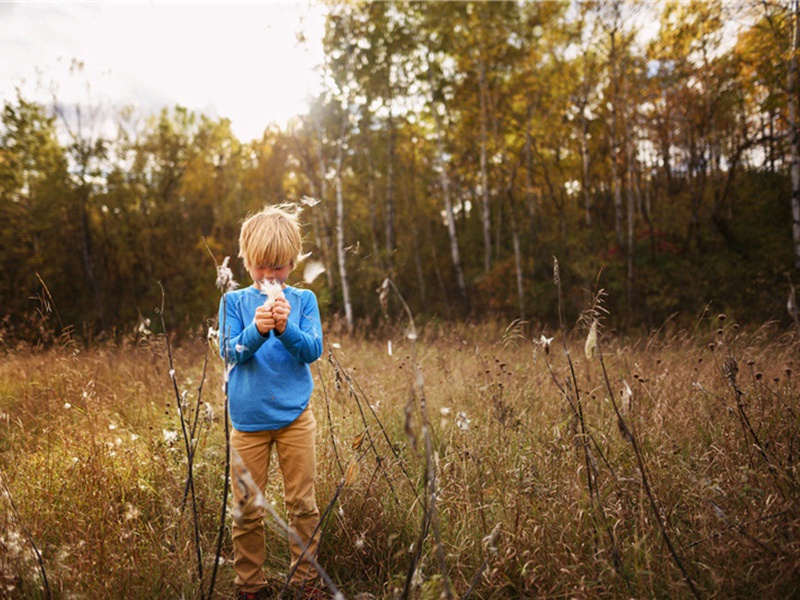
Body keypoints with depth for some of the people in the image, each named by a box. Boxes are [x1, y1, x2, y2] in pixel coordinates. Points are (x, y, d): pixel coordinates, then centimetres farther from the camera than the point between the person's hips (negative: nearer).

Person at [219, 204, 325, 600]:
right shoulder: (234, 301, 3)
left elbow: (313, 350, -5)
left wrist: (285, 327, -23)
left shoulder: (303, 300, 3)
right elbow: (229, 352, -6)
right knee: (246, 509, 8)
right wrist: (256, 331, -24)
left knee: (302, 504, 8)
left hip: (295, 417, 0)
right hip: (248, 419, 0)